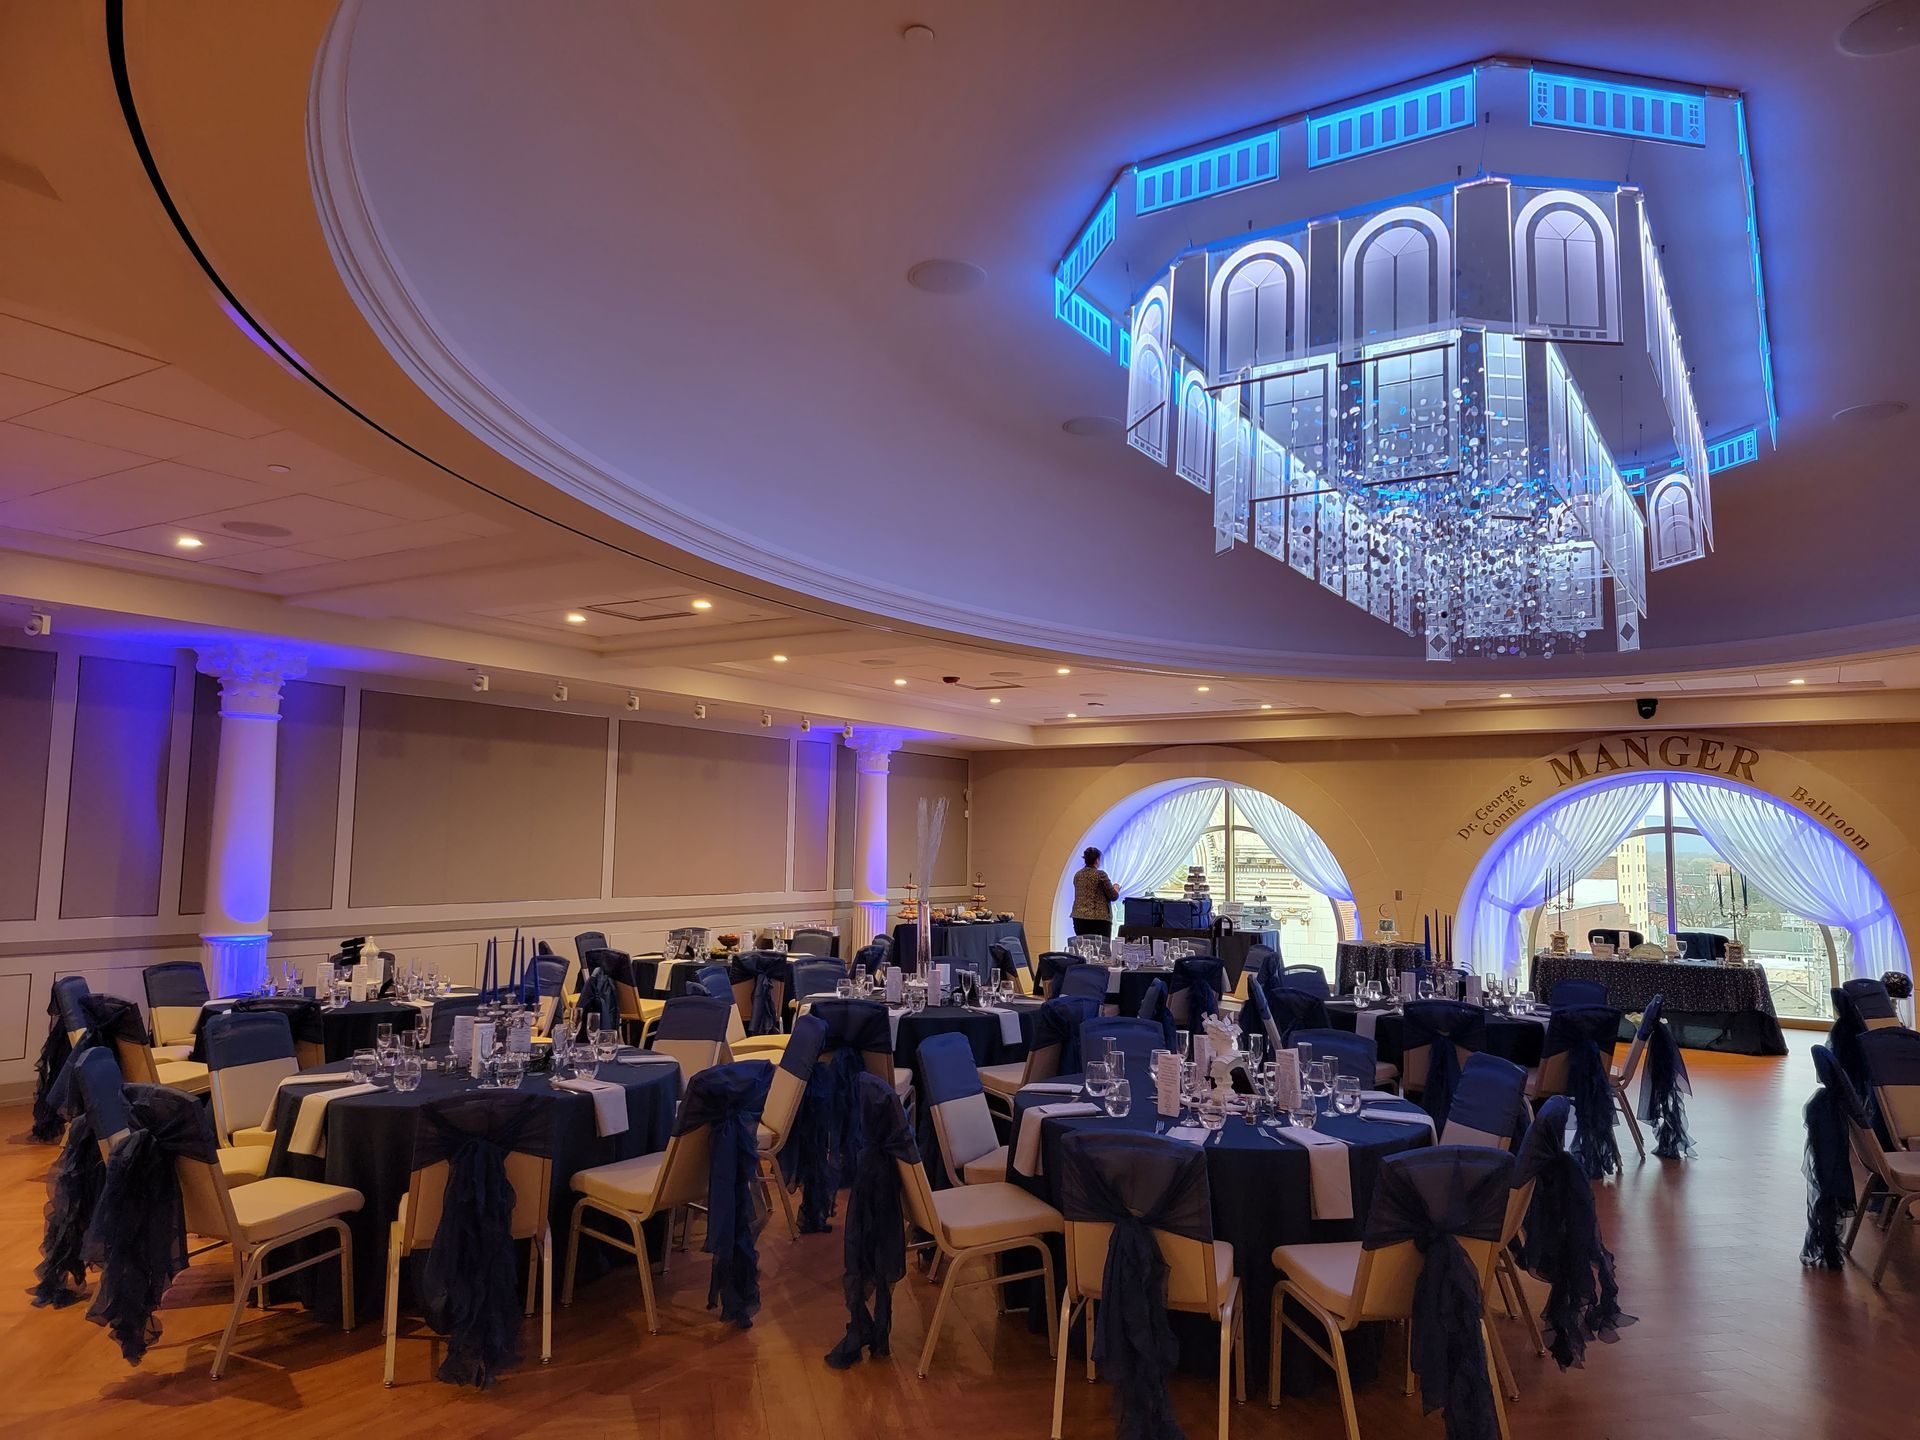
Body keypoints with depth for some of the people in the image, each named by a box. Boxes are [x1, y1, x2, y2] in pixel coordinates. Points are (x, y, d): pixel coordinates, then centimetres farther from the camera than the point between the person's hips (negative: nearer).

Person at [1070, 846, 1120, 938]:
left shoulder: (1077, 875, 10)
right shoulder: (1100, 874, -8)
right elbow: (1113, 896, -4)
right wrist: (1116, 889, 18)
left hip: (1079, 917, 6)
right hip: (1099, 919, -6)